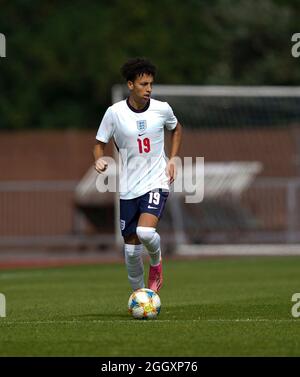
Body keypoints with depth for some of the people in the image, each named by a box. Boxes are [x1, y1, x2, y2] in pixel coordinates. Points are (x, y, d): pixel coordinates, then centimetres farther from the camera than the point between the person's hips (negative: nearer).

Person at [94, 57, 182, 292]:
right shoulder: (115, 113, -7)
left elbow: (177, 129, 17)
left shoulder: (162, 109, -4)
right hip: (128, 186, 1)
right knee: (131, 246, 5)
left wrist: (172, 159, 5)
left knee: (145, 232, -25)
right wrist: (99, 160, -19)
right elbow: (100, 143, 3)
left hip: (157, 182, -1)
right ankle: (138, 291, 26)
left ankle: (157, 262, 7)